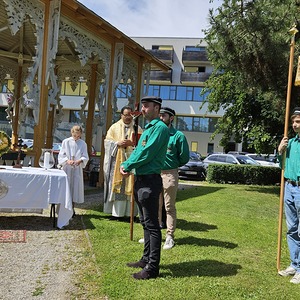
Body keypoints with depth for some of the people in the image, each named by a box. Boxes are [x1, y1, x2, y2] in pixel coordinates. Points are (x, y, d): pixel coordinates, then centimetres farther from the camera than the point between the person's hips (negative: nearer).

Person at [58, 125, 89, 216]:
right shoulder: (66, 142, 2)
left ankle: (72, 208, 13)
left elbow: (85, 157, 0)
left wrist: (80, 160, -21)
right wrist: (67, 161, -20)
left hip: (77, 169, 1)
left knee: (75, 187, 2)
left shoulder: (83, 144, 4)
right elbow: (61, 155, -1)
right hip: (67, 168, -1)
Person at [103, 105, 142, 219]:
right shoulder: (114, 127, 10)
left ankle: (129, 212, 3)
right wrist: (118, 143, -12)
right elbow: (107, 141, 5)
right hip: (117, 161, 0)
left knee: (130, 186, -1)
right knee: (116, 185, -2)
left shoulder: (137, 128, 9)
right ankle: (116, 212, 4)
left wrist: (132, 143, -15)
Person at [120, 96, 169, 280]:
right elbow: (138, 151, 16)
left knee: (152, 225, -5)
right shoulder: (148, 128, 18)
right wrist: (127, 165, -1)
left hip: (150, 180, -10)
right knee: (146, 223, 17)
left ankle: (152, 268, 3)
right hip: (141, 180, 10)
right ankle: (147, 259, 29)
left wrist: (127, 166, -10)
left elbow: (146, 154, -20)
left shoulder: (160, 127, -13)